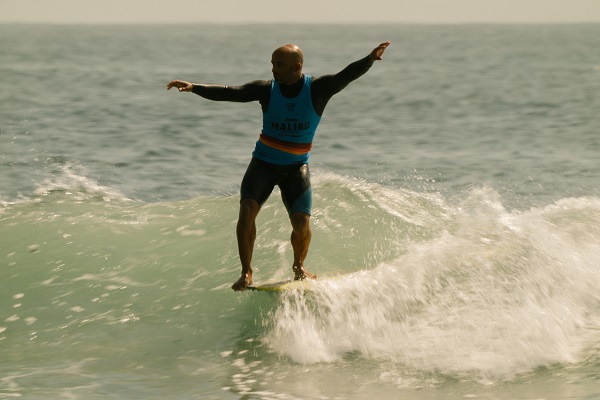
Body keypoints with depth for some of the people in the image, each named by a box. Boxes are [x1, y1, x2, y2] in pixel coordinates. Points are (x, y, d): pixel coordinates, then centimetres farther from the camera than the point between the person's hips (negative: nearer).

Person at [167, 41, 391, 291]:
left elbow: (346, 76, -22)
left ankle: (298, 267, 16)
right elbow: (228, 93, -13)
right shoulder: (266, 90, -7)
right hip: (264, 163, 1)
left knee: (302, 222, -15)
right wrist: (194, 88, -25)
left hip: (296, 167, -1)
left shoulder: (318, 89, -9)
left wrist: (370, 59, -39)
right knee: (247, 209, -21)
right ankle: (246, 272, -10)